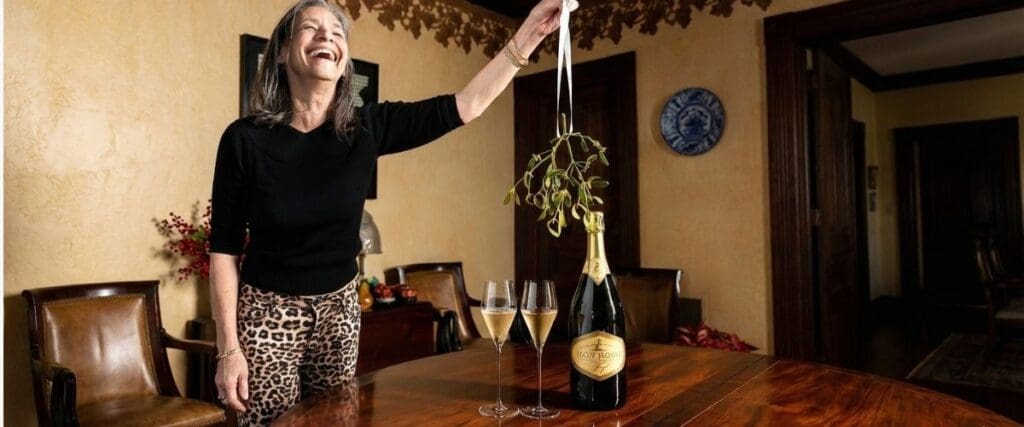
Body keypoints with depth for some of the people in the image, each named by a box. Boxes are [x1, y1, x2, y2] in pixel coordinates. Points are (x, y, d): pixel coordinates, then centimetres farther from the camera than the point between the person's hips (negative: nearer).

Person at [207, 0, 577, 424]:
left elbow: (466, 104, -12)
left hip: (338, 310, 3)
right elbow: (224, 248, -10)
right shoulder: (245, 137, -14)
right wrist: (228, 348, -12)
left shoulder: (366, 128, -8)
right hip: (267, 313, -2)